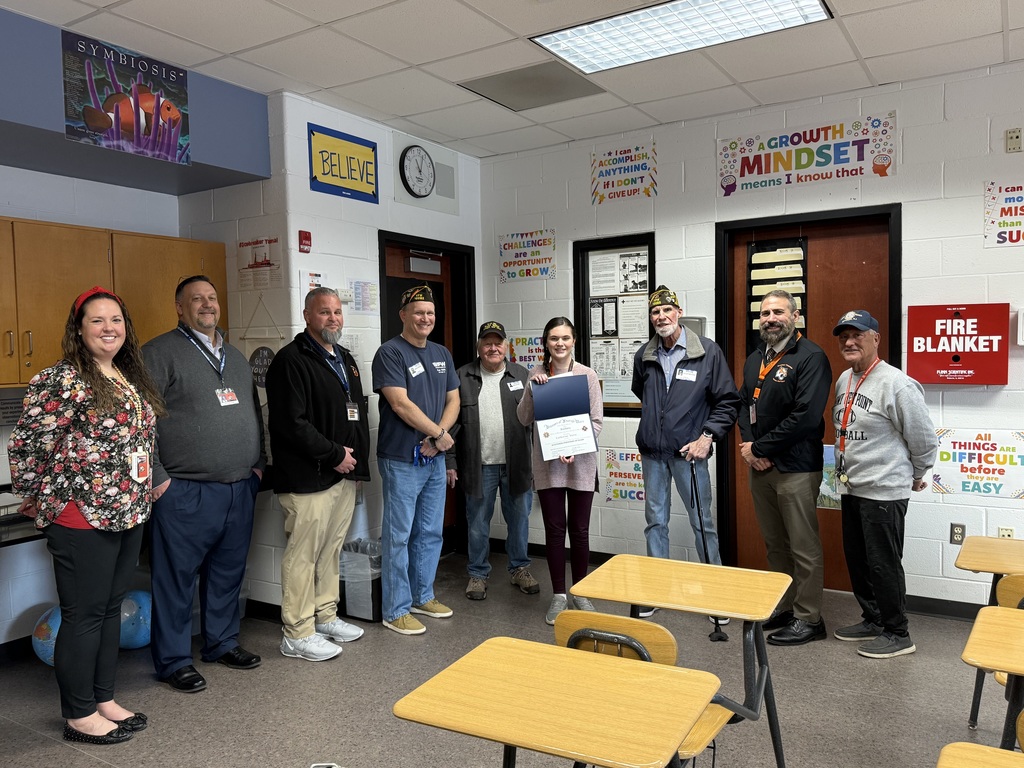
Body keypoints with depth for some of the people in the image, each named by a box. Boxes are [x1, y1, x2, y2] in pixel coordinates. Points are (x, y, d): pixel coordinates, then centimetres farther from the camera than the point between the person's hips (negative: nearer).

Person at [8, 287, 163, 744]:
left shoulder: (131, 379, 11)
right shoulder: (61, 380, -14)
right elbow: (27, 445, -13)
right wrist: (40, 501, -3)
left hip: (129, 514, 8)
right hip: (82, 519, -8)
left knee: (111, 609, 16)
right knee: (83, 616, 4)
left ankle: (103, 700, 30)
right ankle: (80, 716, 19)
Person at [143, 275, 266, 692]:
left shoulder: (235, 356, 17)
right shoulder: (160, 353, -5)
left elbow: (254, 413, 22)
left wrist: (258, 464, 14)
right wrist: (156, 477, -13)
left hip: (240, 489, 7)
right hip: (185, 492, -6)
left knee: (228, 573, 16)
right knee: (176, 578, 4)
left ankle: (222, 642, 31)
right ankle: (173, 661, 17)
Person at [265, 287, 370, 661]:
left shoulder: (345, 358, 17)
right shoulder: (291, 360, -11)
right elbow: (291, 422, -20)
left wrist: (357, 461, 15)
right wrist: (334, 455, -15)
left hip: (344, 475, 9)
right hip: (308, 478, -9)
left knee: (331, 549, 17)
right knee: (303, 554, -1)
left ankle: (326, 617, 30)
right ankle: (297, 634, 10)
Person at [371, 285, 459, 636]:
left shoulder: (441, 354, 13)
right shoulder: (390, 353, -10)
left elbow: (453, 399, 10)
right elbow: (401, 403, -18)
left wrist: (439, 436, -7)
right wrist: (439, 433, -12)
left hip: (435, 459, 7)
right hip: (401, 461, -7)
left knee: (431, 533, 15)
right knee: (398, 536, 1)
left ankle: (423, 596, 31)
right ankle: (396, 610, 12)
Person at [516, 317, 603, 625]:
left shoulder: (587, 375, -2)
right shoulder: (536, 375, 3)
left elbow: (597, 421, -3)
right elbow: (524, 419, 1)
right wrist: (532, 388, -14)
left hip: (581, 462, -1)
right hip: (548, 462, 1)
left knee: (579, 529, 7)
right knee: (554, 528, 6)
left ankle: (579, 592, 25)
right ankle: (558, 595, 20)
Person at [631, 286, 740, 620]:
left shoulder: (708, 351, -7)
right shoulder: (644, 355, 4)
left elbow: (728, 401, -5)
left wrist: (707, 436, -13)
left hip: (689, 452, -4)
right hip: (652, 453, 4)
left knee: (702, 522, 4)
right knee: (656, 521, 12)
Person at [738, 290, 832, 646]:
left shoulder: (811, 357, -12)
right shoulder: (755, 359, 15)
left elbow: (805, 416, -20)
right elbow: (744, 404, 14)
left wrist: (759, 447, -15)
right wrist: (748, 446, -4)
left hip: (795, 467, -8)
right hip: (760, 466, 8)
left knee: (803, 547, 2)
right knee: (774, 543, 17)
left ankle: (808, 619, 15)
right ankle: (784, 608, 31)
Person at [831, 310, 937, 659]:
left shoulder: (896, 384, -17)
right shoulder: (844, 380, 8)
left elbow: (924, 439, -11)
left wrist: (916, 476, 1)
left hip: (884, 492, -8)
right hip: (851, 487, 8)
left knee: (883, 564, 2)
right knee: (857, 560, 17)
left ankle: (897, 634, 18)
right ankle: (873, 620, 33)